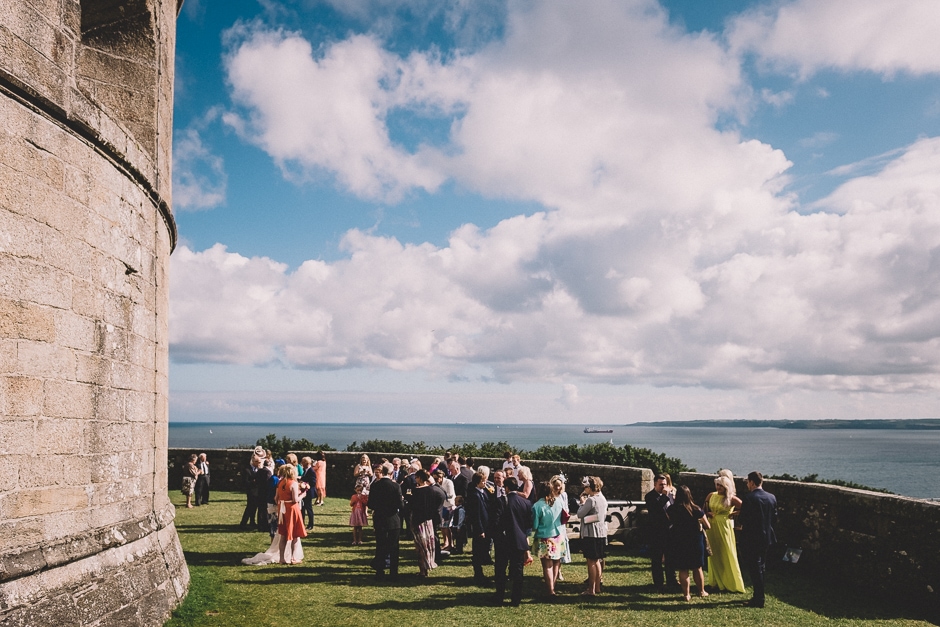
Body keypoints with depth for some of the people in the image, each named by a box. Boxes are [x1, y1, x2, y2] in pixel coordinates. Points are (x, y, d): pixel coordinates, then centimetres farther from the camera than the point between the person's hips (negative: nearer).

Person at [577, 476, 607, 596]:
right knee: (597, 561, 17)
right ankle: (597, 587, 24)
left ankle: (591, 590, 1)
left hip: (591, 533, -9)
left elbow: (580, 514, -16)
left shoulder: (591, 500, -18)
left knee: (591, 561, -3)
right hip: (601, 532, 9)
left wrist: (582, 503, -1)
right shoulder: (603, 499, 9)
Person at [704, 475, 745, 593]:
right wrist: (707, 513, -6)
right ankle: (716, 581, 23)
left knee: (726, 555, 2)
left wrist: (734, 514, -7)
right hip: (711, 527, 4)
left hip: (724, 528, -4)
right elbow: (704, 509, 14)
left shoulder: (731, 499, -9)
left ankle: (731, 583, 14)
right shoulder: (711, 496, 4)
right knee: (714, 555, 11)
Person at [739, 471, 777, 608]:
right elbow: (774, 518, 7)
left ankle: (759, 600, 7)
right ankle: (758, 596, 27)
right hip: (766, 537, 7)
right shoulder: (772, 497, 2)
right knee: (760, 568, 19)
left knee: (754, 569, 3)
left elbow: (742, 519, -16)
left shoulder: (748, 498, -19)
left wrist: (741, 523, 6)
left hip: (751, 539, -7)